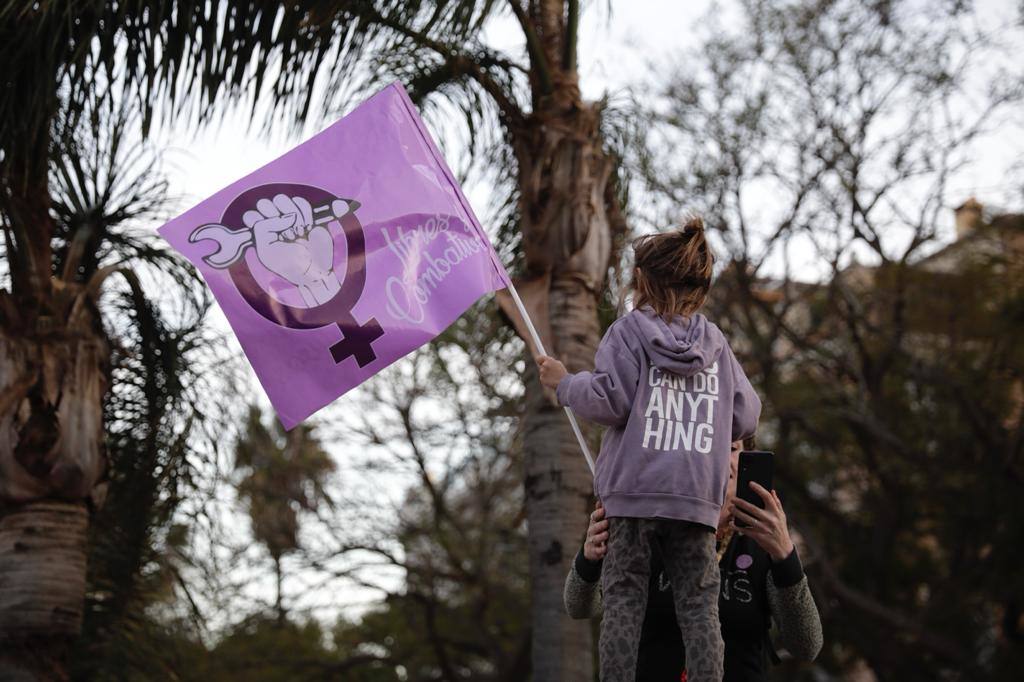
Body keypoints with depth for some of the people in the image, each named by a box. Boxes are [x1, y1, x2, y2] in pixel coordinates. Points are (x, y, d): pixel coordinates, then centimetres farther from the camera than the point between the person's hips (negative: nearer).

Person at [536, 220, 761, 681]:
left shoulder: (630, 331, -1)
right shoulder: (716, 343, 11)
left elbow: (607, 401, -10)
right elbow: (745, 419, 11)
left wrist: (564, 383, 7)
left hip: (633, 490, -3)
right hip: (697, 496, 3)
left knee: (623, 599, 2)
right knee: (698, 604, 5)